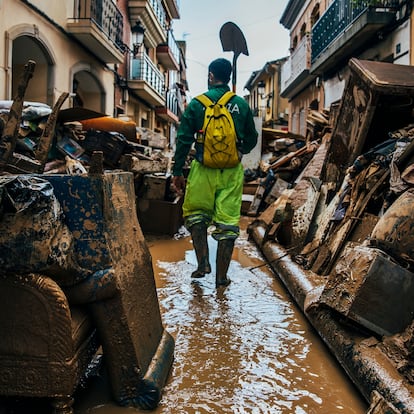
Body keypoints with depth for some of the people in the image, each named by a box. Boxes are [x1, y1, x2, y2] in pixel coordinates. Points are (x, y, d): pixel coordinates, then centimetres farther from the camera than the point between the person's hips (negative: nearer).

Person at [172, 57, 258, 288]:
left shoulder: (197, 103, -2)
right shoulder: (242, 105, 4)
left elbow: (184, 140, -3)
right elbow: (252, 139, 12)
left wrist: (177, 172, 3)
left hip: (204, 170, -1)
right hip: (232, 173, 2)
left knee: (197, 214, 18)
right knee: (228, 222, 6)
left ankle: (203, 262, 6)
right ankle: (222, 276, 12)